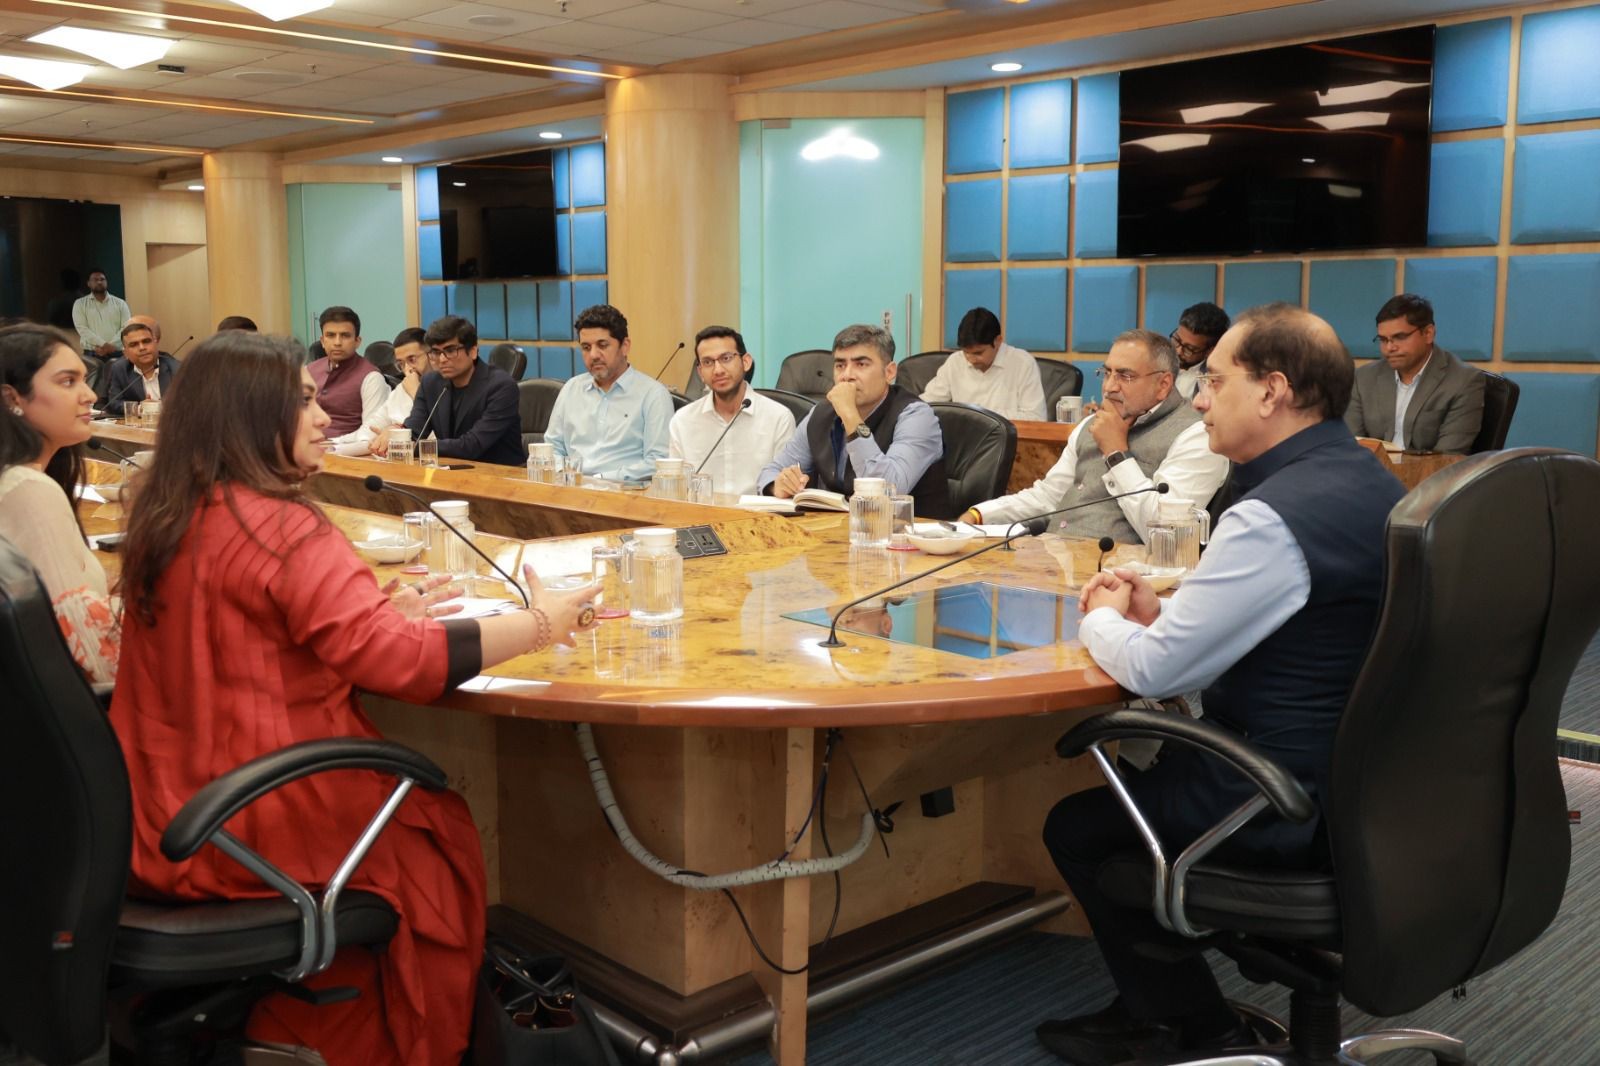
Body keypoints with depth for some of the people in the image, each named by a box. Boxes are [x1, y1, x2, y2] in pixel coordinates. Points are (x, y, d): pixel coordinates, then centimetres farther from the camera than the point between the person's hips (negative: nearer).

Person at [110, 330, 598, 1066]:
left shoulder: (163, 519, 6)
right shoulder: (281, 528, -22)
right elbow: (401, 663, -26)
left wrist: (381, 613, 11)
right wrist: (540, 626, -17)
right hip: (251, 832, -8)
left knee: (406, 807, 26)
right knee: (444, 831, 16)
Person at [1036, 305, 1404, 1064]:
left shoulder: (1275, 515, -26)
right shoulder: (1365, 480, 5)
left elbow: (1152, 671, -21)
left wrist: (1102, 621, 0)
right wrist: (1160, 611, 5)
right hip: (1367, 775, 10)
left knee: (1076, 826, 9)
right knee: (1138, 774, 25)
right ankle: (1151, 1004, 33)